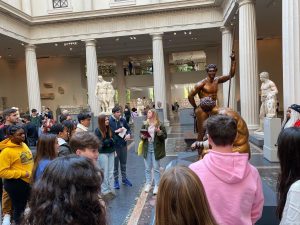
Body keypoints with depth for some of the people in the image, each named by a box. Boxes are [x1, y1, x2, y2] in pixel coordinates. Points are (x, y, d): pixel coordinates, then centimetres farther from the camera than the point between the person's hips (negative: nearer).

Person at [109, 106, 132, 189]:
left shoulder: (123, 120, 1)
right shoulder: (109, 121, -12)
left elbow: (128, 129, 12)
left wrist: (128, 134, -7)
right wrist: (116, 131, -19)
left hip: (123, 145, 5)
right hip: (114, 145, -4)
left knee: (123, 163, 18)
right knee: (115, 164, 7)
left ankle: (124, 179, 34)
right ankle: (116, 181, 22)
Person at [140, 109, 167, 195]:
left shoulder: (160, 125, -5)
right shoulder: (145, 124, 6)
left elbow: (165, 136, -5)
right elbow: (141, 134, 13)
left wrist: (159, 132, -23)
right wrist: (142, 136, -8)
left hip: (156, 148, -4)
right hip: (147, 148, 4)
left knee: (156, 168, 4)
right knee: (147, 168, 12)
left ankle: (157, 186, 14)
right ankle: (148, 184, 26)